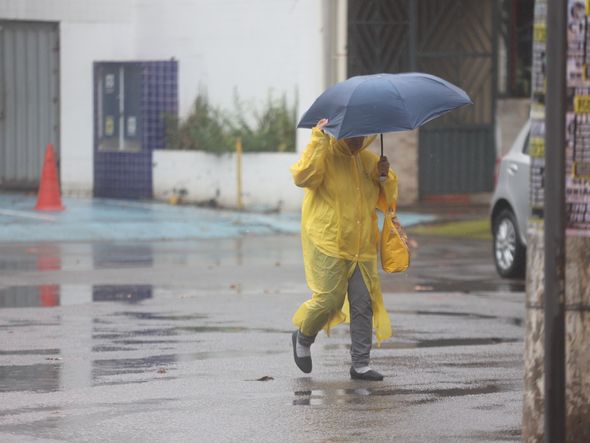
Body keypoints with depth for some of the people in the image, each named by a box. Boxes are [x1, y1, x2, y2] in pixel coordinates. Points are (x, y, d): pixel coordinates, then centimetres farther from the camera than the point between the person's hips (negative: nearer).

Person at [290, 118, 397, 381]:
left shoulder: (368, 160, 13)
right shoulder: (324, 156, -5)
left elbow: (386, 199, 19)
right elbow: (303, 177, -26)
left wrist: (384, 177, -2)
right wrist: (318, 140, -28)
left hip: (362, 248, 6)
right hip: (327, 244, -6)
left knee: (364, 304, -1)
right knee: (330, 298, -8)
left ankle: (360, 364, 4)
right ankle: (303, 337, 22)